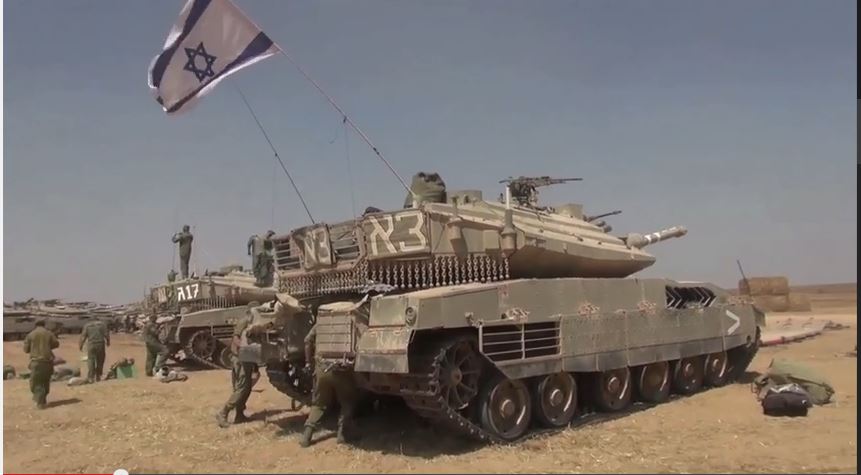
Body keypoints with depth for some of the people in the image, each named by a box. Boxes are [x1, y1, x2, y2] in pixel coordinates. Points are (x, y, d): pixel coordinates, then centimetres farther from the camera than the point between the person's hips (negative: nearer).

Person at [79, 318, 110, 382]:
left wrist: (80, 345, 13)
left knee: (91, 361, 1)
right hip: (100, 344, 0)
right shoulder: (102, 324, 9)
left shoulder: (87, 325, 11)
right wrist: (108, 342, 14)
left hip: (91, 345, 0)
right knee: (100, 361, 9)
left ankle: (91, 378, -6)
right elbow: (106, 334, 1)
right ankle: (98, 377, 12)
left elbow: (83, 337, 5)